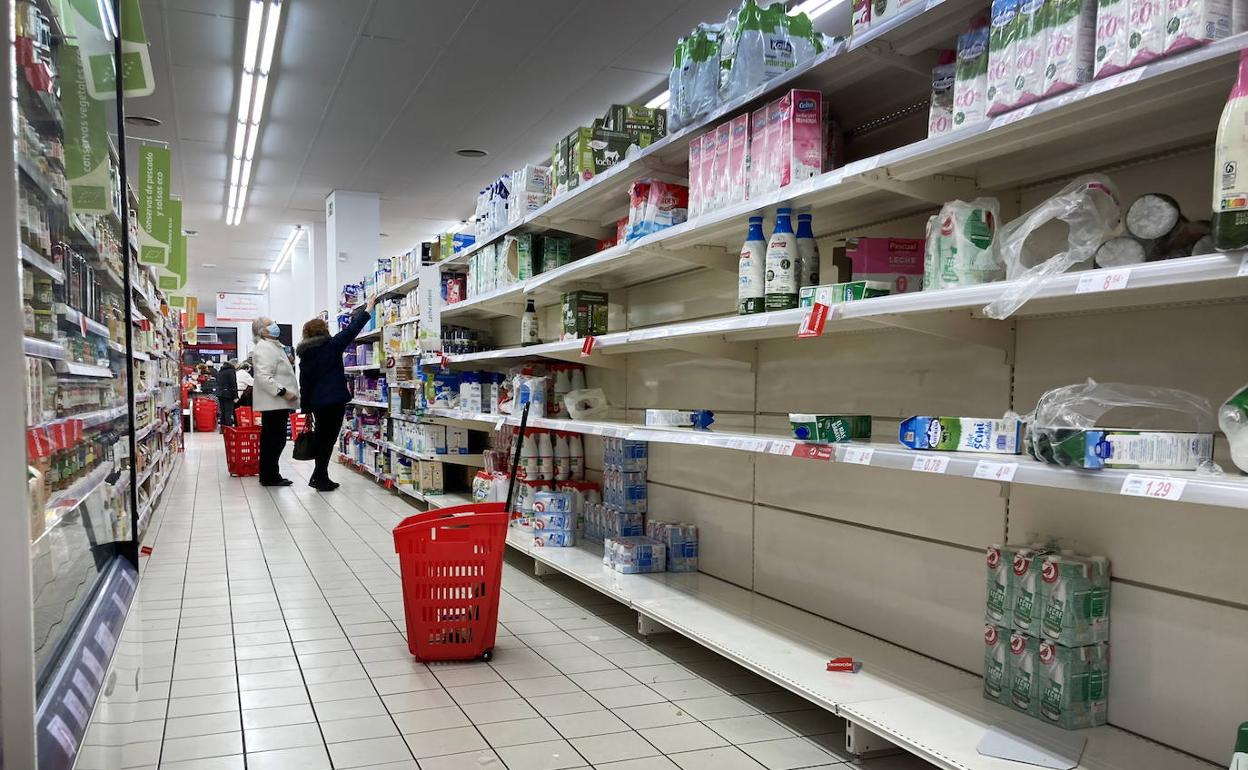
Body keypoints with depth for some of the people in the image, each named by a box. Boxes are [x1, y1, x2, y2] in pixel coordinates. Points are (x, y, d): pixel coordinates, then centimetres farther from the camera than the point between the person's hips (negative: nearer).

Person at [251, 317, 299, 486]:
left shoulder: (273, 346, 21)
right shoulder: (264, 348, -13)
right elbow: (264, 377, -23)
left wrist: (289, 393, 23)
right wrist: (283, 392, -23)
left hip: (278, 403, 10)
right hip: (273, 402, -10)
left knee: (274, 440, 14)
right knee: (273, 440, -6)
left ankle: (270, 475, 20)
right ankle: (269, 477, 0)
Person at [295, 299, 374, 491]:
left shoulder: (305, 353, 10)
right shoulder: (331, 345, -8)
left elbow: (304, 383, 12)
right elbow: (351, 332, -7)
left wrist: (307, 407, 17)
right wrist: (367, 311, 3)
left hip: (317, 401, 7)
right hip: (334, 400, -7)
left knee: (321, 437, 16)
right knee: (328, 439, -2)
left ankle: (320, 478, 22)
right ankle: (320, 478, 0)